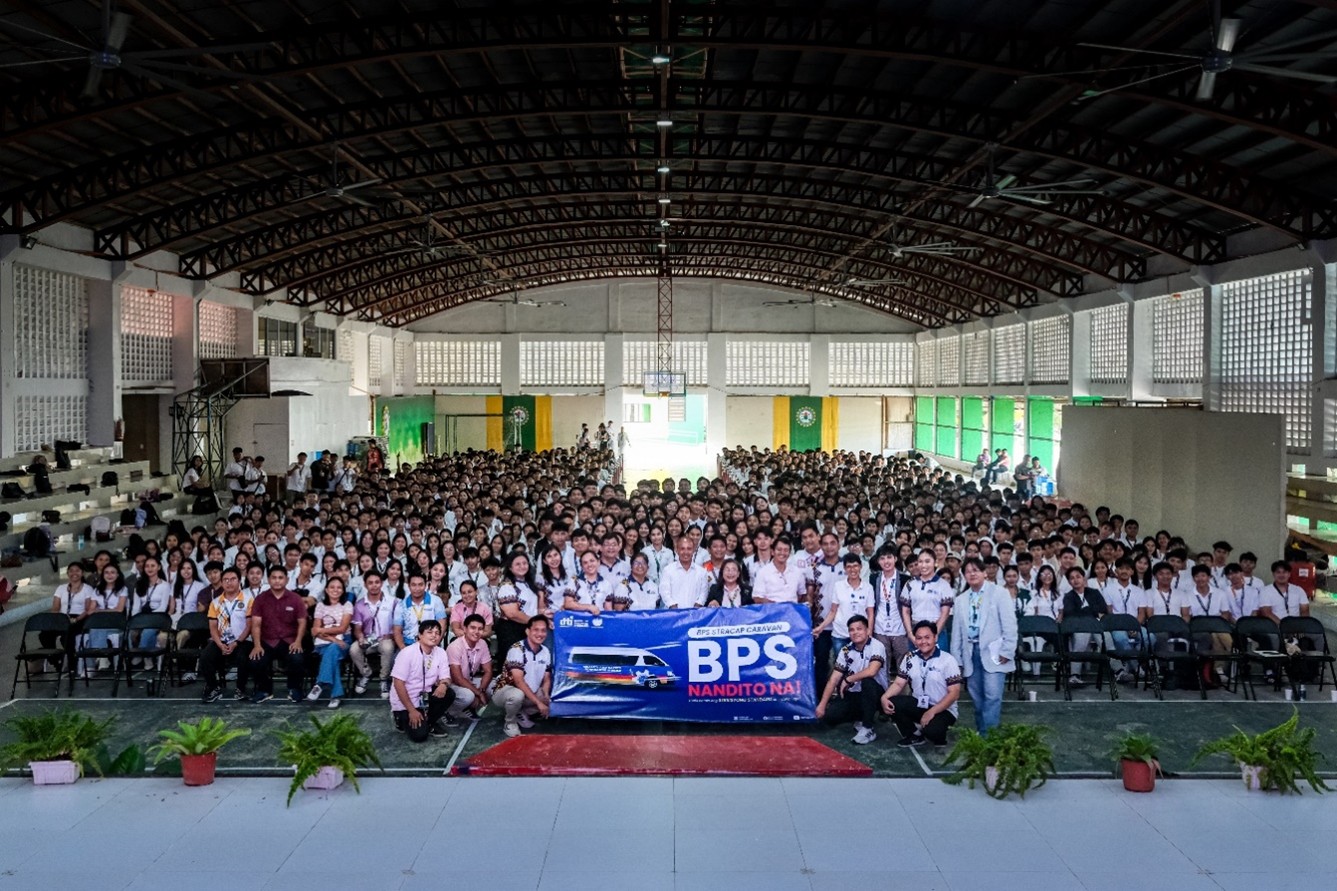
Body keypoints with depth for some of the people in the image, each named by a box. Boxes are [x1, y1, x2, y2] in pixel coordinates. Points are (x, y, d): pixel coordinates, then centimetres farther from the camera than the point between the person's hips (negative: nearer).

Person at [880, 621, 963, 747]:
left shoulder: (948, 660, -12)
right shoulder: (909, 658, 1)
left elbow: (954, 693, -15)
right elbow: (899, 683, 2)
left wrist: (932, 712, -24)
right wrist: (884, 697, -20)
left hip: (943, 710, -5)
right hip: (918, 705, 5)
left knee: (931, 730, -35)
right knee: (892, 703, -22)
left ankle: (937, 735, 4)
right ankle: (915, 735, 2)